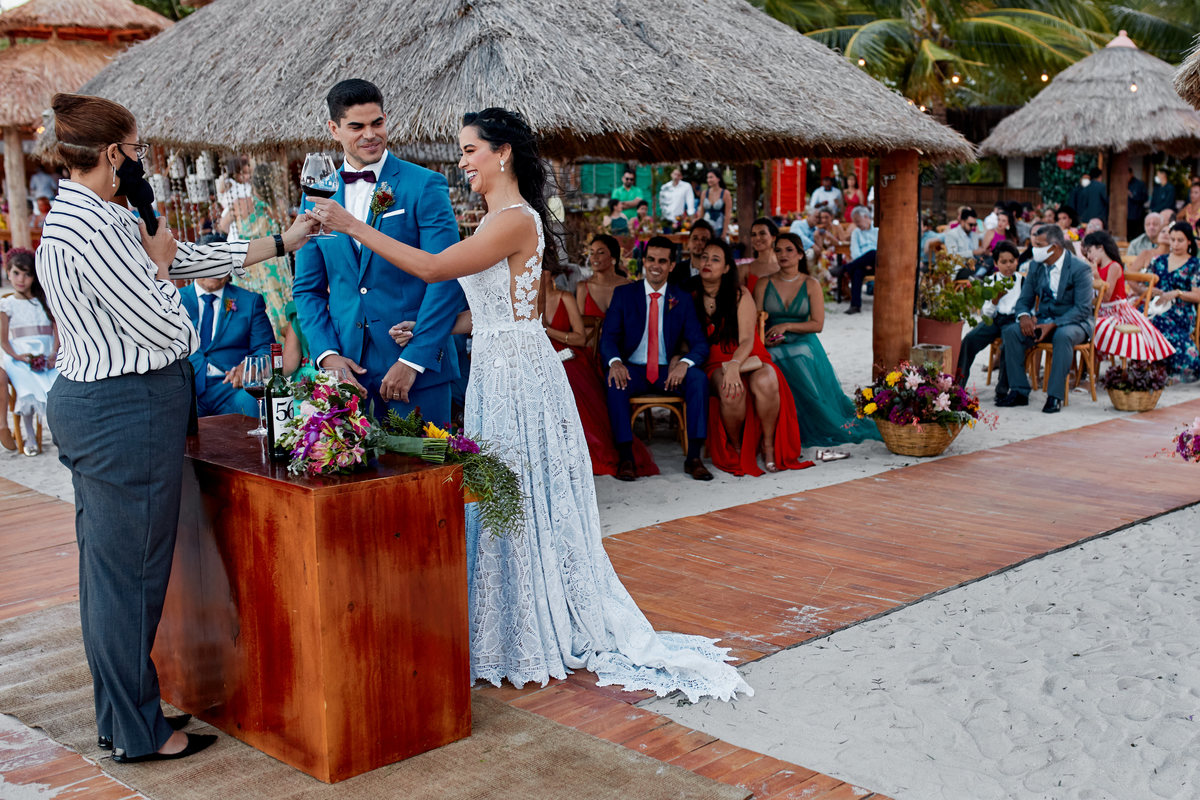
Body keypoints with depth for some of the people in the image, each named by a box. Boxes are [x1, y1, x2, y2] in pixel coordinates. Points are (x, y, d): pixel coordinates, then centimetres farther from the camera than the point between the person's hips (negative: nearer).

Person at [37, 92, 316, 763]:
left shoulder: (79, 216, 13)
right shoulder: (94, 225, -20)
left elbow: (193, 257, 18)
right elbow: (165, 329, -20)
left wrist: (282, 242, 22)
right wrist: (157, 262, -3)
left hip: (90, 404, 11)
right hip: (127, 411, -11)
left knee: (110, 566, 17)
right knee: (130, 569, 0)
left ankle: (122, 715, 31)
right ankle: (138, 732, 13)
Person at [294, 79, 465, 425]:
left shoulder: (425, 186, -3)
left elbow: (447, 279, -9)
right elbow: (307, 288, 14)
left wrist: (413, 360, -14)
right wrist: (327, 354, -2)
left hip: (417, 370, -3)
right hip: (346, 370, 4)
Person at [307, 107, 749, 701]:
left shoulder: (515, 220, -17)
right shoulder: (497, 219, 14)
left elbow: (433, 268, -22)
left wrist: (352, 225, -18)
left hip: (516, 374, -10)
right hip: (496, 369, 10)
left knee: (522, 498, 0)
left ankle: (540, 636, 14)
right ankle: (521, 631, 26)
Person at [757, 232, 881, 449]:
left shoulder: (811, 285, 6)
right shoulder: (764, 284, 9)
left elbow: (817, 324, -1)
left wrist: (786, 326, -13)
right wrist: (764, 339, -18)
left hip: (804, 347, -1)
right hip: (774, 350, 1)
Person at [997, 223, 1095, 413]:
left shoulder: (1080, 268, -12)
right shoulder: (1036, 266, 6)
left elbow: (1083, 308, -18)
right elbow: (1024, 299, 9)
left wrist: (1053, 325, -29)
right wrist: (1024, 316, -16)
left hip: (1073, 322, -5)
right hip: (1042, 320, 5)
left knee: (1063, 336, -39)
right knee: (1010, 331, -20)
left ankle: (1055, 396, -32)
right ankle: (1019, 392, -16)